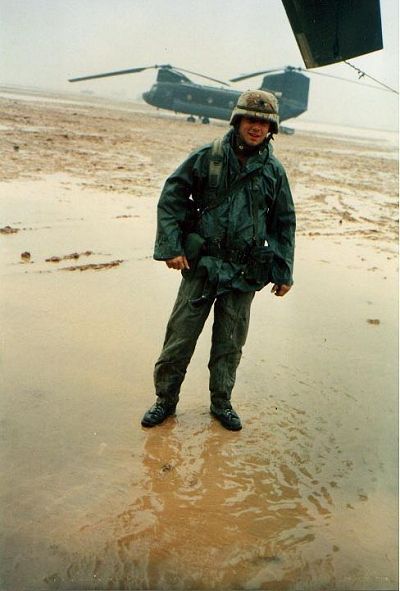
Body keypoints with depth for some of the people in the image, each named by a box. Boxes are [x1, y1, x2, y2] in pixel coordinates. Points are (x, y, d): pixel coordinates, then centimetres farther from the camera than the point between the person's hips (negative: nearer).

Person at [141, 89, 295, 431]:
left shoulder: (274, 171, 5)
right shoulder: (207, 157, -1)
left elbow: (285, 223, 12)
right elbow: (171, 197, 1)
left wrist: (284, 272, 9)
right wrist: (171, 246, -8)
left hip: (244, 272, 2)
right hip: (201, 265, -1)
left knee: (230, 342, 11)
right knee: (180, 335, 3)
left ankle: (221, 402, 29)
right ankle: (166, 399, 20)